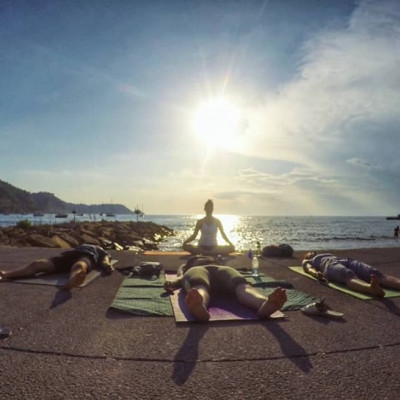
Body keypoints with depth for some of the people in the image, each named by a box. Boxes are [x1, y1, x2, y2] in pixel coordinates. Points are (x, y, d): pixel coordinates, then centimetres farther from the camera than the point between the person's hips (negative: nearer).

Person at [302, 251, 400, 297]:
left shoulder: (328, 254, 47)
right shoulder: (307, 262, 32)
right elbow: (309, 268, 8)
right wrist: (316, 273, -19)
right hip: (330, 265, -5)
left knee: (375, 273, -28)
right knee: (349, 276, -42)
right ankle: (371, 288, -75)